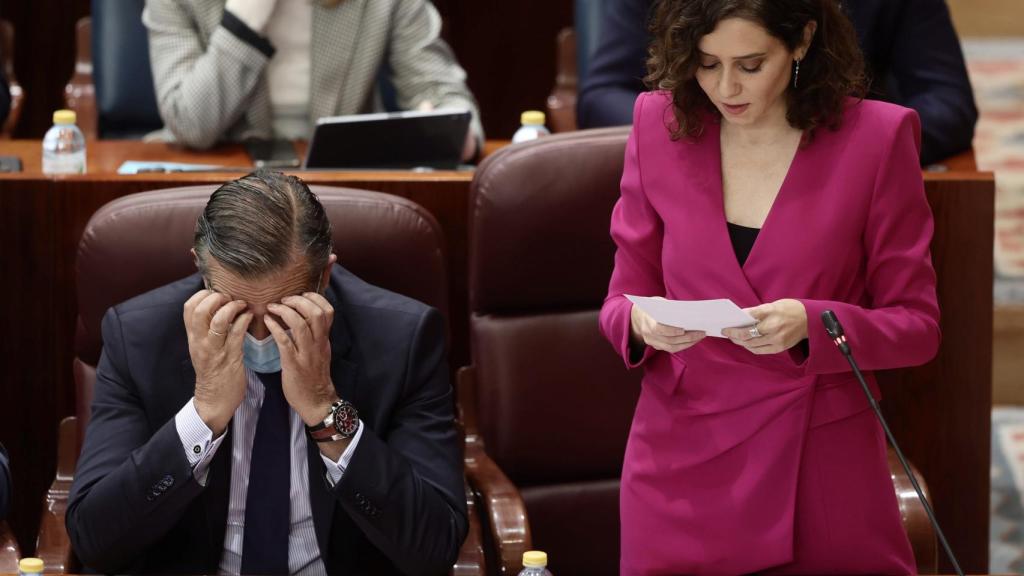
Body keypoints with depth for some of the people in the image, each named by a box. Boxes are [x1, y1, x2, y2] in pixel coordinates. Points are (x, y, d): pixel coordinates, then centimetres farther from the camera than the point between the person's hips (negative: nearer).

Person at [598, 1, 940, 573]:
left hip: (824, 477, -2)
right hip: (683, 475, 2)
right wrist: (641, 322, -17)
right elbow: (620, 301, 6)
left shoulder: (876, 137, -8)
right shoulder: (661, 123, -1)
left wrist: (811, 325, -22)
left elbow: (917, 326, -4)